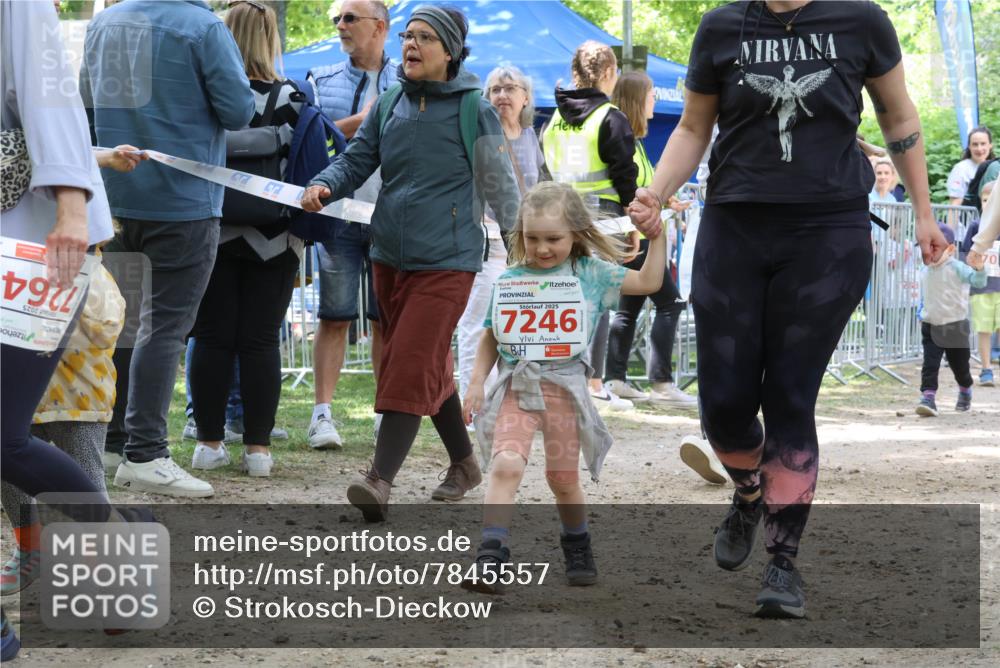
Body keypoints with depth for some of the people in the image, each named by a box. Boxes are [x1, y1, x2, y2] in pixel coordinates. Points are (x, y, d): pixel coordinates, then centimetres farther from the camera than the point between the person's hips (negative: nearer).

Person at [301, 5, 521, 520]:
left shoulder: (475, 110, -5)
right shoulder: (389, 105, 7)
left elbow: (499, 185, 2)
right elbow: (357, 159, 7)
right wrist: (323, 186, -14)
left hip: (446, 261, -6)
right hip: (390, 258, 6)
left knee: (411, 367, -14)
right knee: (431, 367, 16)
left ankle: (380, 481, -21)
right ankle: (463, 463, 33)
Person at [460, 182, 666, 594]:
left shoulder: (590, 274, 3)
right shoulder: (510, 279, 6)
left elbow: (648, 282, 3)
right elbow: (490, 338, 13)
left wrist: (656, 238, -6)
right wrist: (476, 383, 5)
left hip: (564, 386, 0)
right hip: (516, 386, 0)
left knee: (563, 478, 10)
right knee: (506, 466, -18)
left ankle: (577, 548, 35)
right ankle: (490, 559, -22)